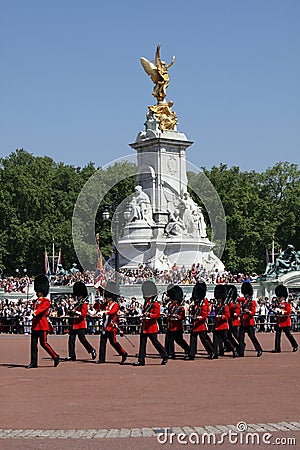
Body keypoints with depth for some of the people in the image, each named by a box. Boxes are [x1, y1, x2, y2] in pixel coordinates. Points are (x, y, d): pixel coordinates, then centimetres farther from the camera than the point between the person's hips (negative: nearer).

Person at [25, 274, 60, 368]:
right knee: (33, 344, 3)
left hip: (42, 325, -8)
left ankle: (55, 357, 6)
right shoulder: (36, 302, 18)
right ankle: (33, 363, 5)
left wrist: (35, 313, -43)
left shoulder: (46, 301, -7)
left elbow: (42, 309, -25)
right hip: (35, 325, 8)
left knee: (43, 343, -9)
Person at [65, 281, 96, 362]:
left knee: (82, 339, -8)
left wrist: (76, 312, -25)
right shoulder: (76, 304, 18)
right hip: (74, 325, 9)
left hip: (81, 325, -9)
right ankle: (72, 356, 5)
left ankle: (92, 350, 6)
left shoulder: (84, 304, -7)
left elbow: (83, 314, -17)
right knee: (71, 339, 3)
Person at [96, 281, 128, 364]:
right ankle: (101, 359, 6)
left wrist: (104, 312, -40)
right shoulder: (106, 304, 14)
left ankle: (124, 354, 12)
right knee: (102, 342, 3)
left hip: (111, 327, -7)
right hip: (105, 326, 7)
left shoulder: (115, 305, -8)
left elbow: (112, 312, -26)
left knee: (113, 342, -4)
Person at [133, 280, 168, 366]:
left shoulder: (155, 304, -8)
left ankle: (165, 356, 14)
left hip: (152, 327, -8)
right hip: (144, 327, 8)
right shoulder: (146, 303, 15)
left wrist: (149, 315, -30)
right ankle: (141, 360, 4)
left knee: (155, 342, -1)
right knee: (142, 343, 3)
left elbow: (157, 315, -16)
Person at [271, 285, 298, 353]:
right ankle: (277, 348, 0)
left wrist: (281, 312, -27)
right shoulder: (279, 304, 14)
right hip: (279, 322, 7)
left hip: (285, 322, -7)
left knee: (288, 334, 2)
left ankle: (295, 345, 20)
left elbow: (288, 312, -20)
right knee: (277, 335, 0)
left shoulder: (287, 304, -7)